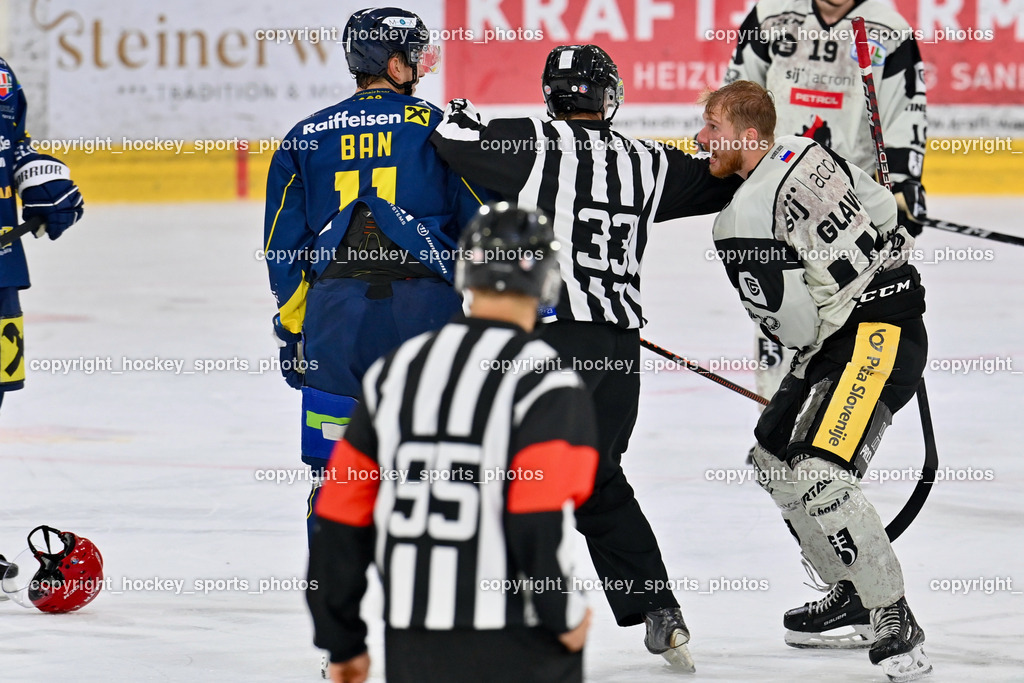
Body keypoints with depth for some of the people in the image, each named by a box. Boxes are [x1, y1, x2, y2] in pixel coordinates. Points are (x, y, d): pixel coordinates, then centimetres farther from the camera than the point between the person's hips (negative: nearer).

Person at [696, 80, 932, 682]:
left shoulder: (745, 219, -19)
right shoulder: (803, 153, 7)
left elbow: (795, 322, -16)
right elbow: (886, 214, 15)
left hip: (878, 333, -11)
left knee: (819, 472, -23)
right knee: (775, 456, 18)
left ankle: (898, 627, -19)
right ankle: (854, 594, 29)